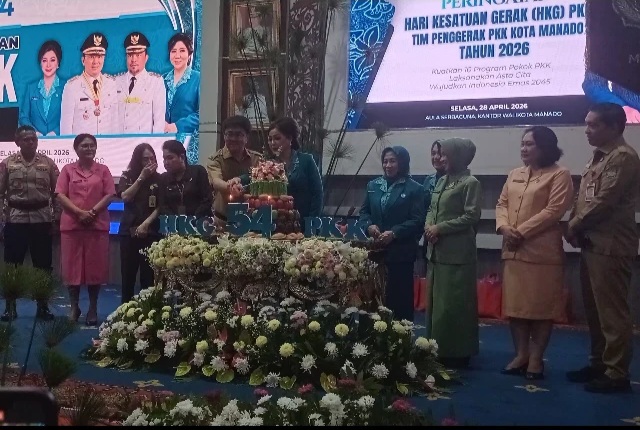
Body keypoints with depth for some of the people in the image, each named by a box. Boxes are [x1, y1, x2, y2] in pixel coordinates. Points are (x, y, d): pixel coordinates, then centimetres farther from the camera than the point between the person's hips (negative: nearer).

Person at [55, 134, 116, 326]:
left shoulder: (103, 170, 8)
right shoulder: (67, 170, 7)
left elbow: (110, 195, 0)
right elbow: (60, 195, -1)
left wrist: (92, 212, -13)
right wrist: (79, 213, -14)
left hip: (98, 225, 0)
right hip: (72, 224, 0)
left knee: (95, 266, 2)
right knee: (72, 266, 3)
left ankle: (93, 309, 11)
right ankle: (74, 308, 15)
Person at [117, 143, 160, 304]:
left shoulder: (159, 179, 2)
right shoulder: (127, 176, 7)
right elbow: (125, 197, -8)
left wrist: (145, 224, -13)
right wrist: (141, 177, -11)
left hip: (151, 232, -1)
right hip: (129, 231, 1)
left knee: (148, 274, -2)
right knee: (128, 273, 2)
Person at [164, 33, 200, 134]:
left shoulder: (198, 79, -1)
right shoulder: (163, 80, 12)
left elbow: (200, 113, -8)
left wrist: (178, 126, -17)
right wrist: (162, 124, -8)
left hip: (188, 134, -3)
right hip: (163, 135, 3)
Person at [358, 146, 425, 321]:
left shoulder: (414, 188, -3)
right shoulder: (373, 185, 12)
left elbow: (418, 220, -9)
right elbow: (364, 211, 16)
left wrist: (394, 232, -19)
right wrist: (370, 225, -5)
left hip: (401, 251, -4)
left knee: (400, 296, 2)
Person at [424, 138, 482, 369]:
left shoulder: (471, 183, -8)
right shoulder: (442, 181, 16)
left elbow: (471, 216, -15)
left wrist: (440, 228, -15)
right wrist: (428, 225, -4)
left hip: (457, 253, -8)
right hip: (437, 250, 8)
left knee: (454, 304, -4)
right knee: (436, 301, 12)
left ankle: (457, 352, 6)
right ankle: (439, 349, 22)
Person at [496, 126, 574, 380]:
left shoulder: (559, 175, -5)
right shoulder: (514, 175, 16)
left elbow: (553, 211, -14)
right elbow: (502, 204, 13)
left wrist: (521, 232, -16)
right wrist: (504, 228, -8)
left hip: (542, 252, -7)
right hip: (513, 251, 7)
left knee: (541, 306, 0)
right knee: (515, 304, 9)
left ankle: (536, 358, 10)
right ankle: (521, 354, 20)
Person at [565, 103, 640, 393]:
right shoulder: (599, 157, 19)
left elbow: (604, 201, -19)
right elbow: (583, 199, 19)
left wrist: (574, 226, -8)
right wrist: (574, 226, 3)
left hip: (611, 246, -10)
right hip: (592, 243, 10)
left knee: (612, 310, -5)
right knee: (594, 308, 14)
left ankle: (616, 373, 1)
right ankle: (599, 363, 24)